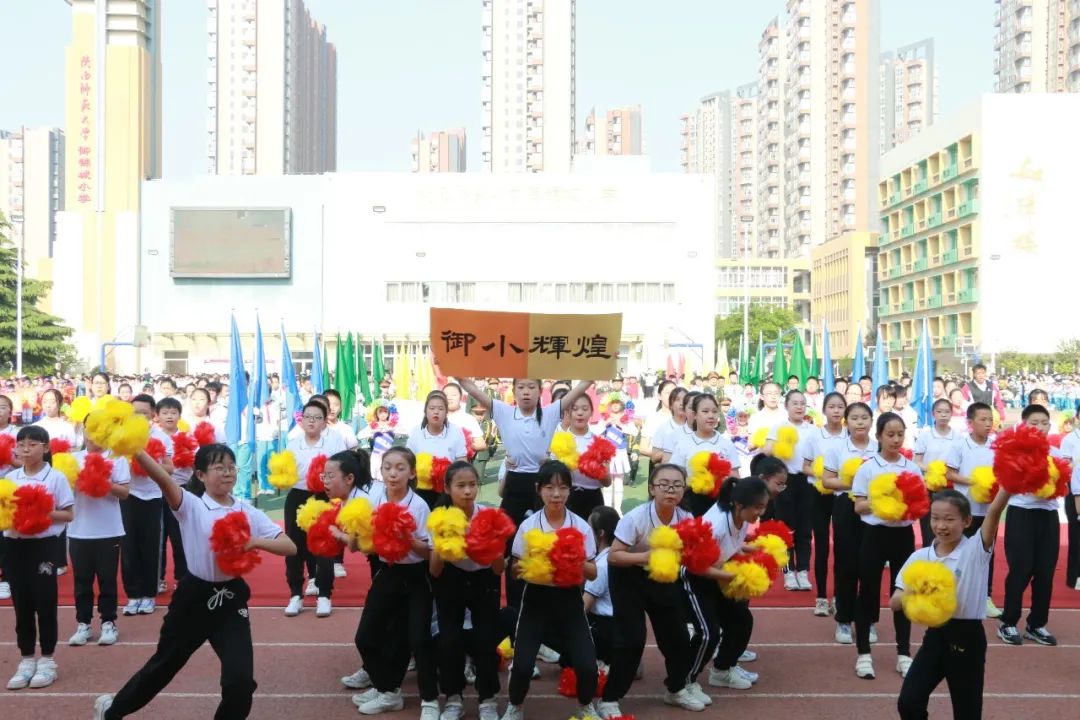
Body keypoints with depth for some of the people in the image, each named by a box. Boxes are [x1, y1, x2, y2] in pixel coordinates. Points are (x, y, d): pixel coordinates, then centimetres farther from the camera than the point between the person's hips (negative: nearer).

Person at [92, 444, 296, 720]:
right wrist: (135, 449, -45)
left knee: (241, 679, -9)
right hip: (194, 596, -1)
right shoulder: (191, 505, -8)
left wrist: (254, 542, -22)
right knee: (164, 664, 20)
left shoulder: (249, 513, -1)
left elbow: (289, 547, -5)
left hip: (231, 599, 2)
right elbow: (163, 479, -28)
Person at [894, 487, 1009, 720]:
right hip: (935, 635, 3)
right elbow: (895, 602, -5)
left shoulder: (976, 549, -8)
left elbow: (994, 512, -25)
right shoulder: (920, 557, -1)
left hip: (968, 637, -3)